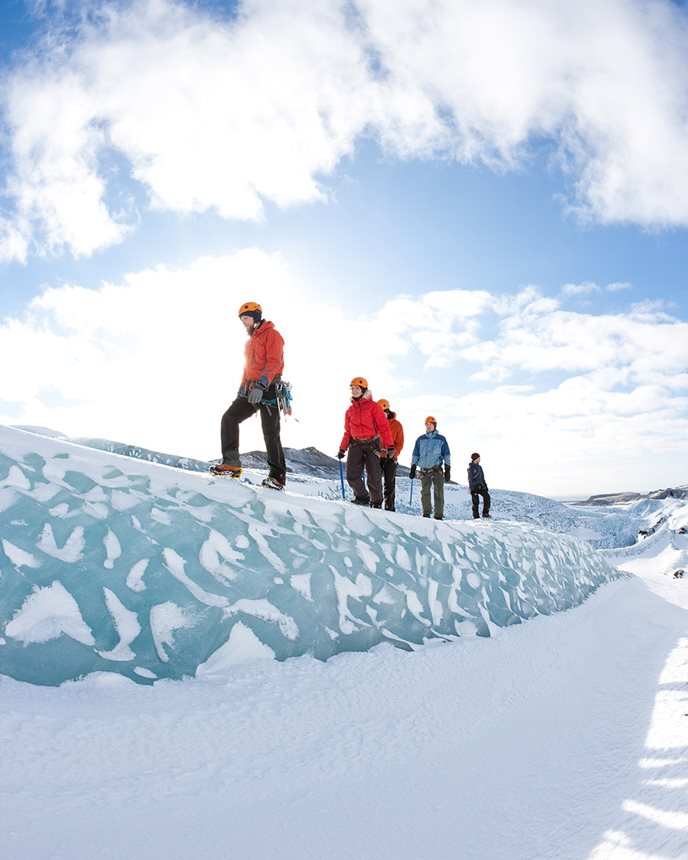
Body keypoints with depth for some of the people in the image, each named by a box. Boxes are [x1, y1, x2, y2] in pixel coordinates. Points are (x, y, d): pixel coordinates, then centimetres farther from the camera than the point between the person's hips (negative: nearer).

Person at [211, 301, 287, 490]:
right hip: (251, 390, 9)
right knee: (229, 418, -5)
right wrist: (242, 388, 19)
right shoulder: (250, 342, 25)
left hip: (268, 390, -8)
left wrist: (261, 385, -28)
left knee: (270, 434, -9)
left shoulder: (271, 335, -3)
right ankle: (231, 464, -4)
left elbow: (274, 362, -17)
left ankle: (277, 476, -3)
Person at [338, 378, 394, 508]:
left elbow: (384, 426, -7)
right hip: (356, 444, 4)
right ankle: (362, 497, 14)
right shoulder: (350, 410, 13)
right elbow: (348, 431, 19)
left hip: (372, 444, -4)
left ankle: (377, 502, 18)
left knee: (374, 477, -1)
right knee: (352, 475, -7)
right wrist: (342, 448, 16)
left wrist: (390, 446, -14)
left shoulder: (373, 406, -2)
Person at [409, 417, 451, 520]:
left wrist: (448, 470, 1)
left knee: (438, 492, -5)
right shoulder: (420, 439, 11)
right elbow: (415, 455, 15)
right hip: (424, 470, 2)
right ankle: (426, 513, 10)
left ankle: (439, 515, -1)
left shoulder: (441, 439, 6)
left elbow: (447, 455, 7)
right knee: (425, 492, 2)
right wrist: (412, 469, 9)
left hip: (437, 470, -2)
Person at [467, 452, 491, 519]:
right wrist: (472, 489, -17)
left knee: (487, 496, -13)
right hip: (474, 486, -6)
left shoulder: (479, 467, 15)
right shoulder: (471, 468, -7)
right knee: (476, 502, -4)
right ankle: (476, 517, 6)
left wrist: (485, 485, 18)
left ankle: (485, 514, -6)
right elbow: (470, 479, -11)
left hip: (480, 486, 6)